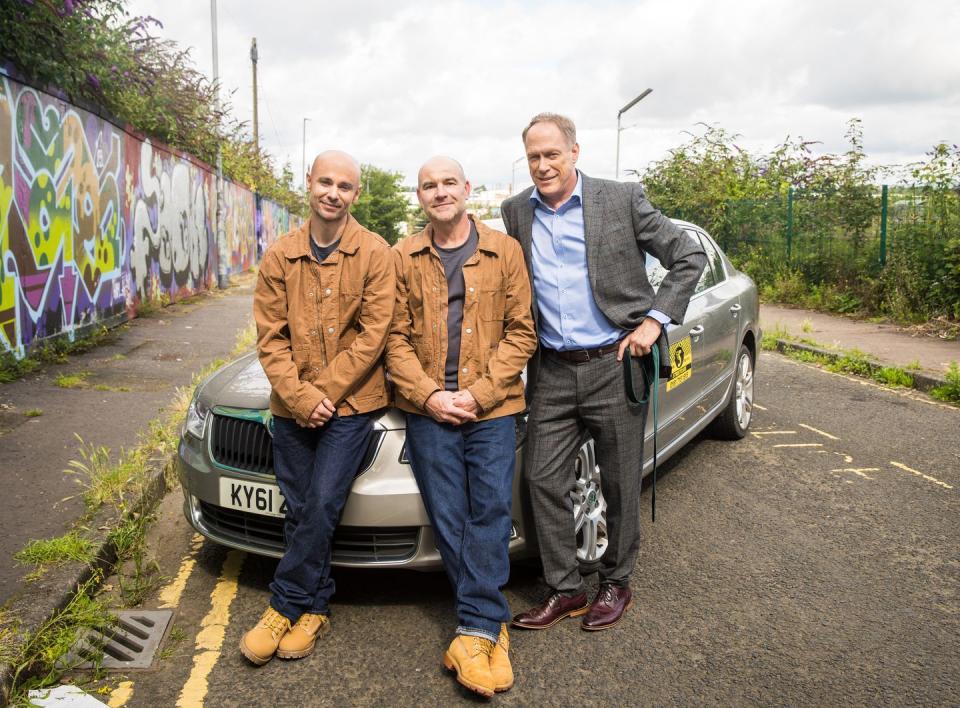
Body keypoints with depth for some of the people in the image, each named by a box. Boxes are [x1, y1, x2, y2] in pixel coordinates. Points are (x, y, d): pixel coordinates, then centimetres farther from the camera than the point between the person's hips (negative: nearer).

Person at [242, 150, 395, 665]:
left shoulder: (374, 254, -5)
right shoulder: (280, 257, 4)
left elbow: (372, 334, -9)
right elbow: (270, 338, 0)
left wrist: (324, 393, -13)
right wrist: (300, 396, -13)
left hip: (350, 404, -3)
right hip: (290, 406, 4)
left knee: (320, 507, -7)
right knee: (299, 512, 9)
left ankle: (287, 605, 13)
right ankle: (315, 609, 26)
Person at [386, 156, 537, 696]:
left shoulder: (505, 251, 5)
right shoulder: (404, 258, 9)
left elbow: (521, 332, 0)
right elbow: (396, 337, 6)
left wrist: (478, 393, -10)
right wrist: (428, 395, -8)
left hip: (492, 409, -1)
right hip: (429, 410, 2)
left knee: (490, 515, -5)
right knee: (449, 521, 3)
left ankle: (476, 630, 4)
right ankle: (494, 625, 18)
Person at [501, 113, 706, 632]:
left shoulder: (622, 200, -4)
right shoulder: (516, 212, 7)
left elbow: (689, 258, 0)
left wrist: (656, 320, -8)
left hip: (614, 366, -3)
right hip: (552, 372, 4)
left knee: (620, 485, 8)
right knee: (544, 480, 4)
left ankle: (615, 584, 28)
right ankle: (564, 590, 20)